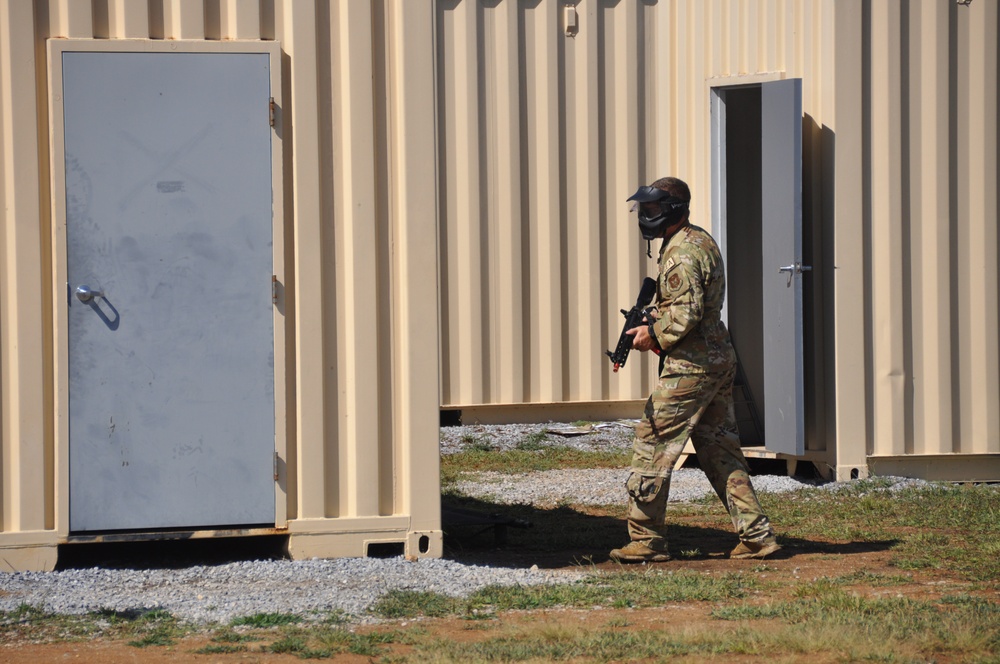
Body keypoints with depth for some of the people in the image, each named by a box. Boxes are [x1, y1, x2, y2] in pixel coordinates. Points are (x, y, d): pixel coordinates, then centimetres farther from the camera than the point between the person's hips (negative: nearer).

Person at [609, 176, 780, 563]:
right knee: (719, 450, 13)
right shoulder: (703, 241, 16)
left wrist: (654, 335, -9)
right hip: (720, 361, 10)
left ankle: (646, 541, 2)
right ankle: (756, 535, 10)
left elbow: (685, 314, -24)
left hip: (690, 367, -10)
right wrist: (653, 319, 11)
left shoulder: (681, 252, -16)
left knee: (652, 444, -2)